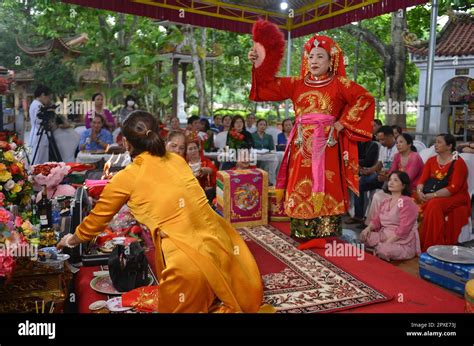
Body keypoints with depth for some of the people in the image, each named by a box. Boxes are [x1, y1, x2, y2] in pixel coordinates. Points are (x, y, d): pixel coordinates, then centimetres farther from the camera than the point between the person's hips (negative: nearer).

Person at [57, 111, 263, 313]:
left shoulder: (126, 178, -1)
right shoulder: (177, 160, 12)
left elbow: (95, 221, 16)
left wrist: (72, 240, 36)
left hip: (188, 262, -6)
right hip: (219, 246, 6)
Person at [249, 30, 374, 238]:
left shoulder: (339, 84, 4)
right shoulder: (297, 83, 14)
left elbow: (366, 99, -6)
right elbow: (268, 86, 12)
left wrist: (342, 123, -9)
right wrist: (259, 64, -1)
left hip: (327, 145, -3)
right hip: (302, 146, 4)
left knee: (327, 192, -4)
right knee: (300, 191, 3)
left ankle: (327, 242, 5)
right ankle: (301, 238, 12)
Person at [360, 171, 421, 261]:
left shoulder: (406, 202, -13)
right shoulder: (386, 202, 14)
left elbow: (403, 229, -21)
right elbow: (376, 220, 11)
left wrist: (387, 242, -24)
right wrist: (368, 228, -12)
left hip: (403, 243, -8)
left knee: (384, 250, -36)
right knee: (364, 237, -13)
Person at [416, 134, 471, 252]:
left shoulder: (458, 163, -8)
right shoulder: (431, 160, 10)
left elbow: (454, 188, -17)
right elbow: (422, 179, 3)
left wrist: (433, 195, -25)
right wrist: (420, 191, -19)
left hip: (455, 197, -5)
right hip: (434, 196, 5)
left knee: (434, 205, -35)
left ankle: (431, 247, -27)